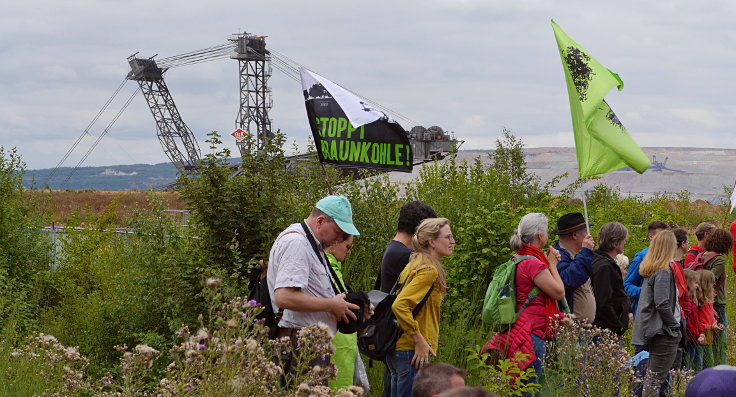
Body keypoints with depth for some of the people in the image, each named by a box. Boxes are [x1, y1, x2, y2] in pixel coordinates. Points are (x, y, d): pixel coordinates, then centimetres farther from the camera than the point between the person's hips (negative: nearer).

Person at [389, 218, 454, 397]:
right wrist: (419, 340, -20)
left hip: (398, 348, 10)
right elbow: (399, 305, -25)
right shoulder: (429, 270, -14)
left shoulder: (414, 265, 15)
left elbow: (400, 303, 20)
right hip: (412, 350, -10)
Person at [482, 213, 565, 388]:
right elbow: (559, 292, -10)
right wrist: (552, 265, 2)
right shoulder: (533, 263, -15)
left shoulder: (519, 260, 15)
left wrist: (548, 263, 17)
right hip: (531, 334, -10)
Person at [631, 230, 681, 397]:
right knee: (656, 378, -6)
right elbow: (662, 304, -23)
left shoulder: (650, 270, 12)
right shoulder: (663, 272, -16)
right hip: (664, 333, -9)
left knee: (652, 376, 16)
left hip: (652, 331, 9)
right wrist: (674, 325, -10)